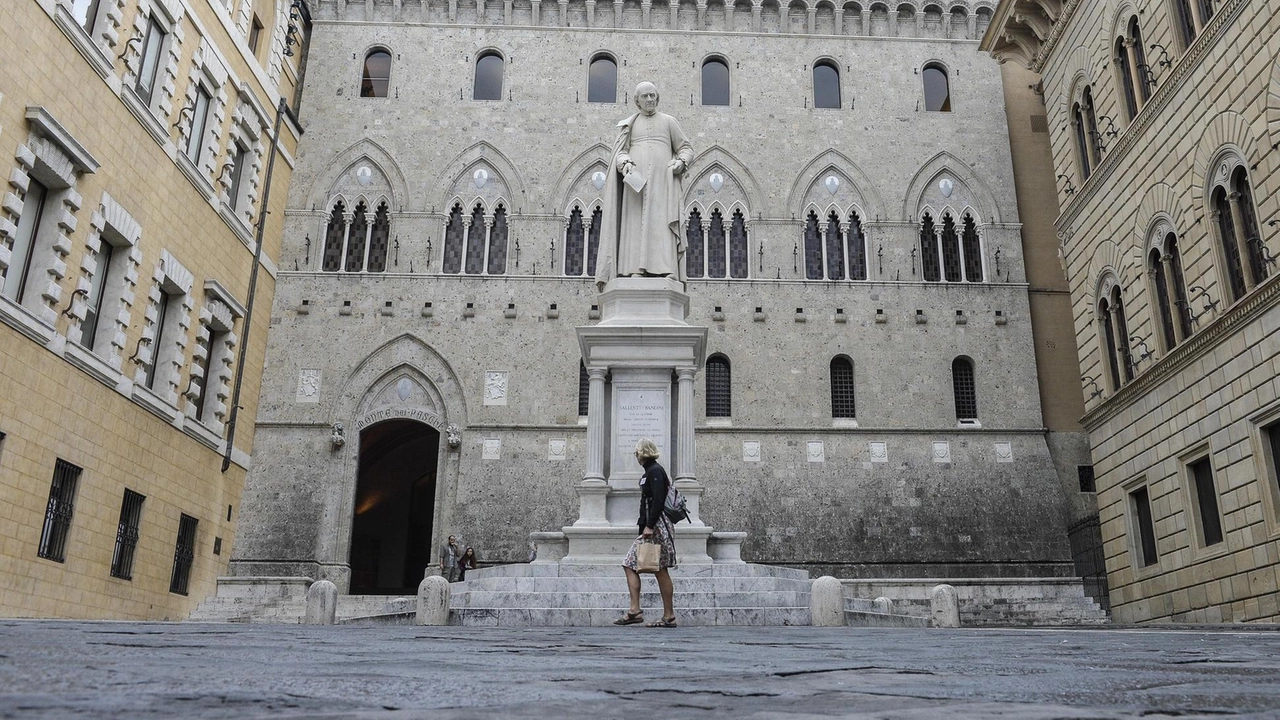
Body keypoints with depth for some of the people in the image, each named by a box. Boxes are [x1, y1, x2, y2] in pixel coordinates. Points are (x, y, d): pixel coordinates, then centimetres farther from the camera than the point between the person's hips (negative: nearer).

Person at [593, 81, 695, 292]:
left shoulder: (669, 121, 17)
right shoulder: (628, 124, 20)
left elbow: (686, 148, 15)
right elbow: (620, 152, 10)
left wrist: (681, 162, -8)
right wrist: (625, 163, -13)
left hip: (663, 179, -1)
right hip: (636, 179, 1)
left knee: (662, 222, -14)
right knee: (635, 224, -11)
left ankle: (667, 269, -22)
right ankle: (636, 270, -18)